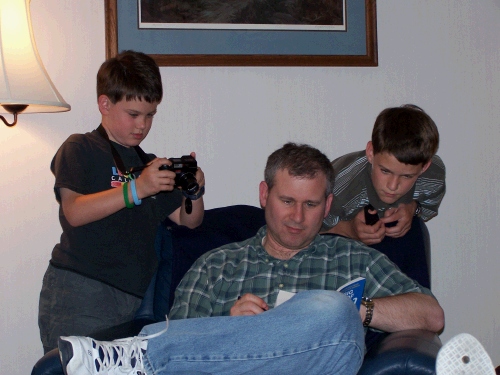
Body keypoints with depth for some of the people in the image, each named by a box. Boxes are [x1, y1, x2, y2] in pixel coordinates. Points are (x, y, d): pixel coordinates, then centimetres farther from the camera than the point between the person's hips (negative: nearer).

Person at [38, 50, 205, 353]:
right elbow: (74, 212, -13)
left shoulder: (151, 164, 22)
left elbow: (189, 221, 21)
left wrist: (195, 192, -1)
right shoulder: (80, 149, 4)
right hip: (80, 293, -5)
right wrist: (136, 189, -21)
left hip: (134, 295, 6)